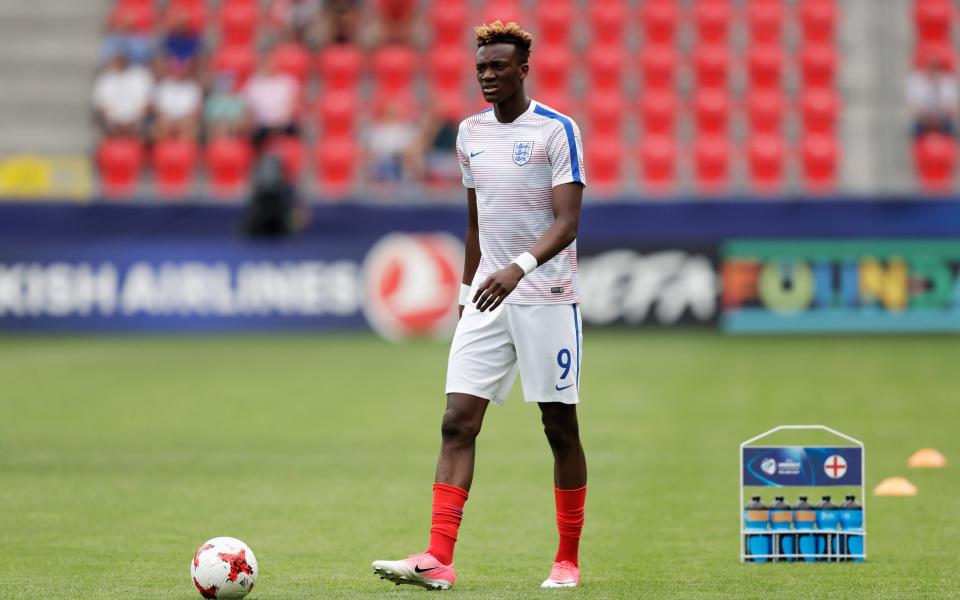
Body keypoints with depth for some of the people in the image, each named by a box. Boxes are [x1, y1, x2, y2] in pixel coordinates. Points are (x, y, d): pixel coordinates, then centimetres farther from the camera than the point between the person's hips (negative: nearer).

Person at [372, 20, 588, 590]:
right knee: (458, 422, -7)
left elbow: (568, 222, -16)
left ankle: (568, 561, 14)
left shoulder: (558, 130, -8)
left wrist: (520, 266, -32)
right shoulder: (470, 133, 11)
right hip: (487, 296, 5)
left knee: (560, 427, 3)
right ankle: (438, 560, -13)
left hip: (547, 298, -5)